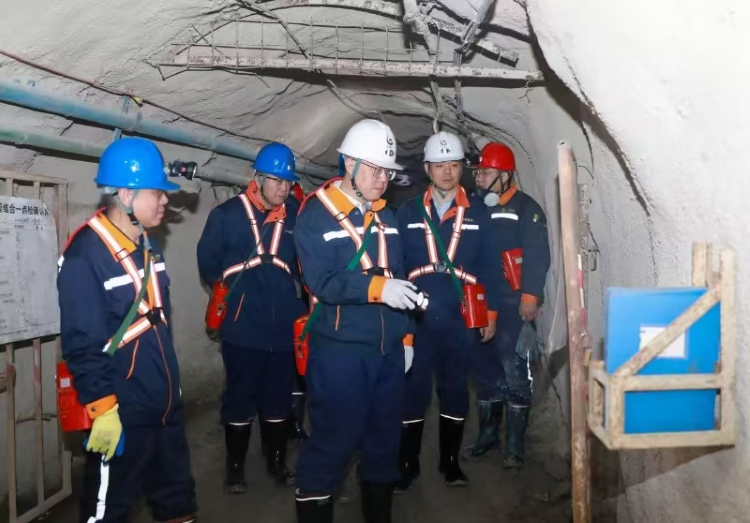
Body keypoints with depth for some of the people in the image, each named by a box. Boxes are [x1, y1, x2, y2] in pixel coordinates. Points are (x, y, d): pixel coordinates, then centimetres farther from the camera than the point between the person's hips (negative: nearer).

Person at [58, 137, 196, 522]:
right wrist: (102, 408, -21)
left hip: (166, 403, 8)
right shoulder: (85, 256, -19)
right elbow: (82, 344, -20)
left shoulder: (149, 244, 8)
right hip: (122, 413, -8)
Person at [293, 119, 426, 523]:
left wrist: (405, 334, 14)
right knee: (333, 439, -1)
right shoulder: (316, 214, -7)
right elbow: (321, 282, -18)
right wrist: (376, 288, -27)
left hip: (388, 348, 6)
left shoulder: (385, 216, 12)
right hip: (340, 350, -6)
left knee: (385, 435, 16)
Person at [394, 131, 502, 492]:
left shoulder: (477, 215, 5)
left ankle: (450, 461, 28)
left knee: (455, 391, 12)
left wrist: (491, 314, 2)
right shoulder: (408, 212, 3)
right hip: (416, 318, -1)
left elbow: (490, 269, 5)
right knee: (414, 392, 6)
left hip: (461, 320, 1)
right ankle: (407, 464, 21)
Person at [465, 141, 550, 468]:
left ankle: (515, 445, 7)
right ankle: (487, 435, 26)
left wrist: (530, 297, -19)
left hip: (513, 304, -6)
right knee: (485, 369, 12)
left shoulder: (526, 209, -4)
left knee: (514, 371, -3)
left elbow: (537, 257, -11)